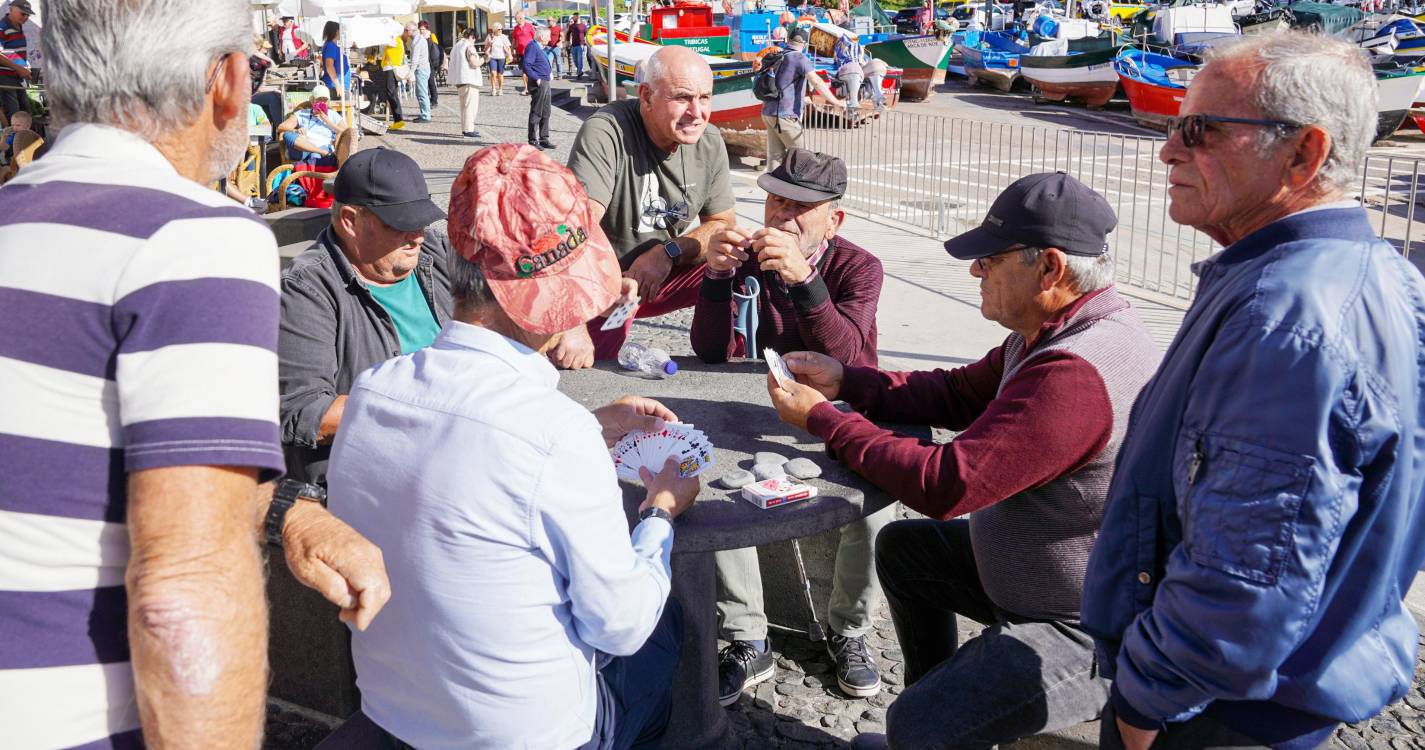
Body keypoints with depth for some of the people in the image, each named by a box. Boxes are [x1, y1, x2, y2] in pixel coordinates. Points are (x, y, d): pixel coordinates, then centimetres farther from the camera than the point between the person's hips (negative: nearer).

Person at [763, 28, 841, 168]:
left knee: (774, 154, 8)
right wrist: (835, 102, -19)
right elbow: (816, 81, -21)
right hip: (785, 115, -8)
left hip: (769, 113, 8)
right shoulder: (800, 58, -10)